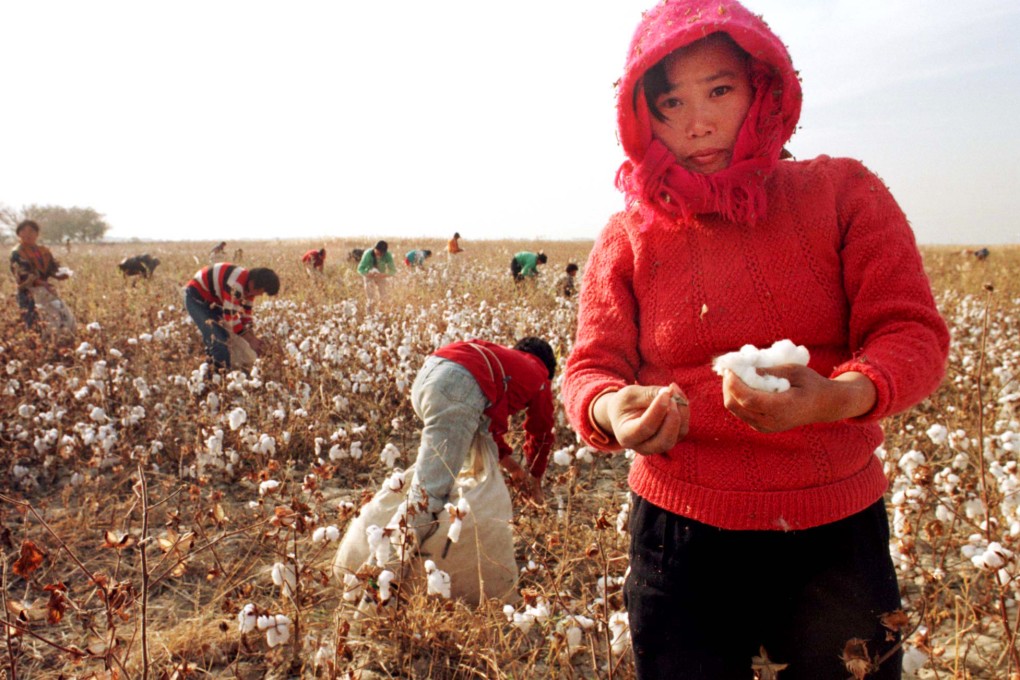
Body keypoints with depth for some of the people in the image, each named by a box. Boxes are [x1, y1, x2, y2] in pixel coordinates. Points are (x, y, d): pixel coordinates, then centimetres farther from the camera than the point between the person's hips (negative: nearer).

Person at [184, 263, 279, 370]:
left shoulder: (250, 285, -6)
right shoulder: (236, 284, -35)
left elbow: (245, 313, 4)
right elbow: (230, 315, -32)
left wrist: (253, 336, -6)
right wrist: (250, 340, -25)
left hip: (211, 300, 10)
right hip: (196, 297, -10)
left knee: (224, 336, 16)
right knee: (217, 338, -18)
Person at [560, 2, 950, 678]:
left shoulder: (842, 191, -3)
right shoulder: (627, 237, -1)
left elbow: (911, 333, -9)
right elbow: (590, 366, -5)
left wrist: (839, 394, -31)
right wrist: (610, 411, -29)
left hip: (838, 531, 0)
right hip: (681, 533, 0)